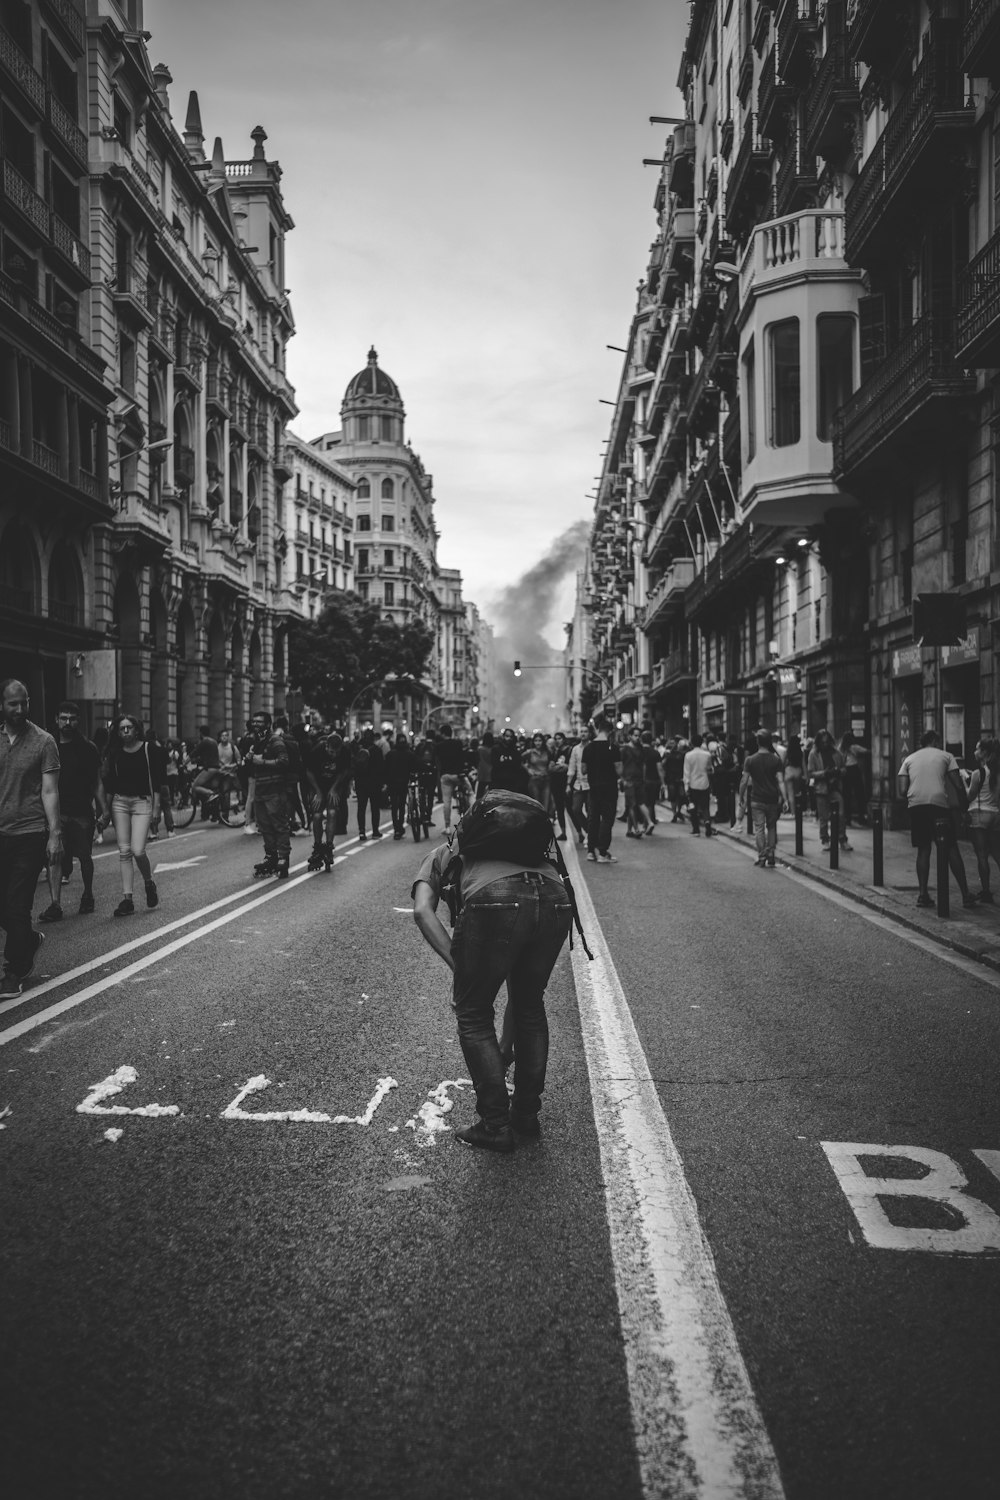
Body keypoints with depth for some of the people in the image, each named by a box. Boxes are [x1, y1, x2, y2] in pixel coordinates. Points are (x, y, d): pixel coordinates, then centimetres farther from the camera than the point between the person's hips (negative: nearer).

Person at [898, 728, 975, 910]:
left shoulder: (909, 759, 18)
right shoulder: (946, 756, 13)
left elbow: (902, 791, 7)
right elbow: (959, 786, 4)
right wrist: (963, 807, 13)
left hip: (915, 805, 2)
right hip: (939, 803, -2)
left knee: (923, 849, 11)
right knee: (951, 848, 6)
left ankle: (923, 894, 4)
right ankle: (965, 894, 7)